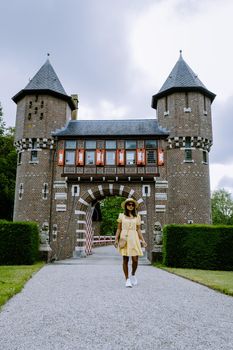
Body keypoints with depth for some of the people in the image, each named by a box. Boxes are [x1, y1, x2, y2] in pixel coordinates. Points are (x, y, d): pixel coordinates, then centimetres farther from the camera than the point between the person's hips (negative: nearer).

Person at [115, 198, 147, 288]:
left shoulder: (137, 216, 10)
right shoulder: (121, 216, 6)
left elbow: (138, 230, 11)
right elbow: (119, 229, 7)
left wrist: (142, 240, 2)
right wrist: (116, 239, -3)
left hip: (134, 239, 1)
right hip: (124, 239, -1)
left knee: (135, 260, -4)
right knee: (125, 259, 0)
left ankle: (133, 275, 25)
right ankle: (127, 279, 11)